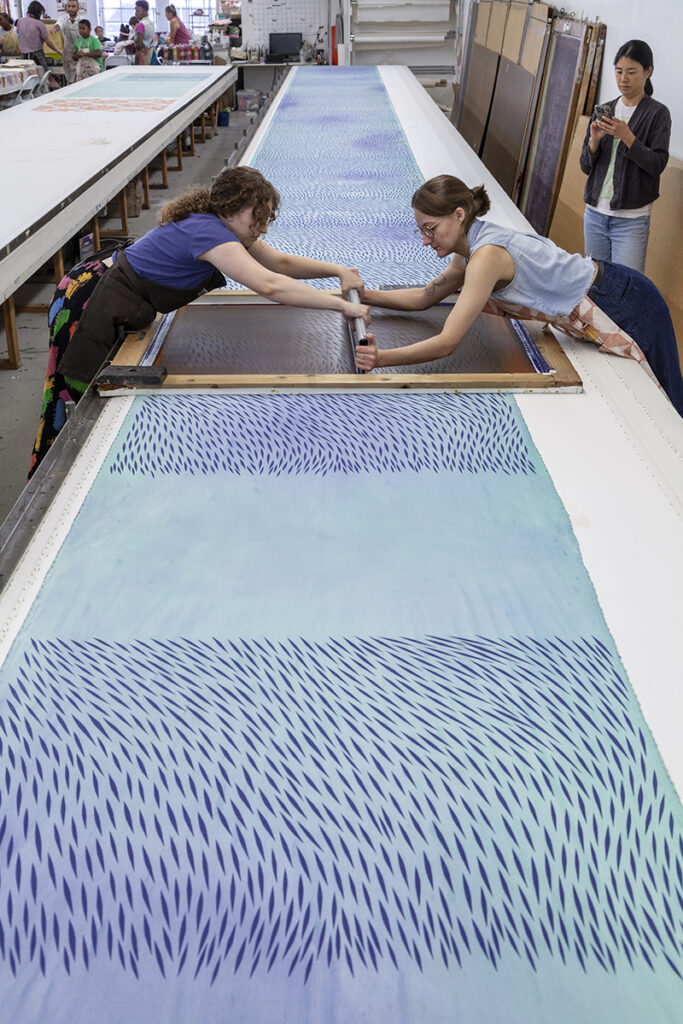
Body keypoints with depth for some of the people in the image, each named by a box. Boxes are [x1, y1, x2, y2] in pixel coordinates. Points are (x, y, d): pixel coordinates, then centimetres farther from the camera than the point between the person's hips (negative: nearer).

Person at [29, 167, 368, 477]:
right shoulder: (208, 232, -28)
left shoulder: (225, 226, 2)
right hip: (86, 305, -9)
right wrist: (342, 305, -36)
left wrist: (337, 270, -1)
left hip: (117, 310, 9)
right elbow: (269, 285, -40)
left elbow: (281, 262, 11)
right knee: (73, 400, 3)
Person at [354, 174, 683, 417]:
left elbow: (447, 343, -33)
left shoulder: (487, 255, -29)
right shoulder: (471, 250, 0)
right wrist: (366, 295, 4)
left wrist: (381, 358, -39)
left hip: (627, 307, -9)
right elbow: (424, 296, 11)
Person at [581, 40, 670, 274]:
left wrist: (627, 137, -20)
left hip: (631, 220, -5)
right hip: (594, 213, 5)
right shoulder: (603, 111, 11)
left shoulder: (657, 113, -1)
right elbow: (586, 167, 10)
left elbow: (657, 165, -11)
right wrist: (594, 141, -10)